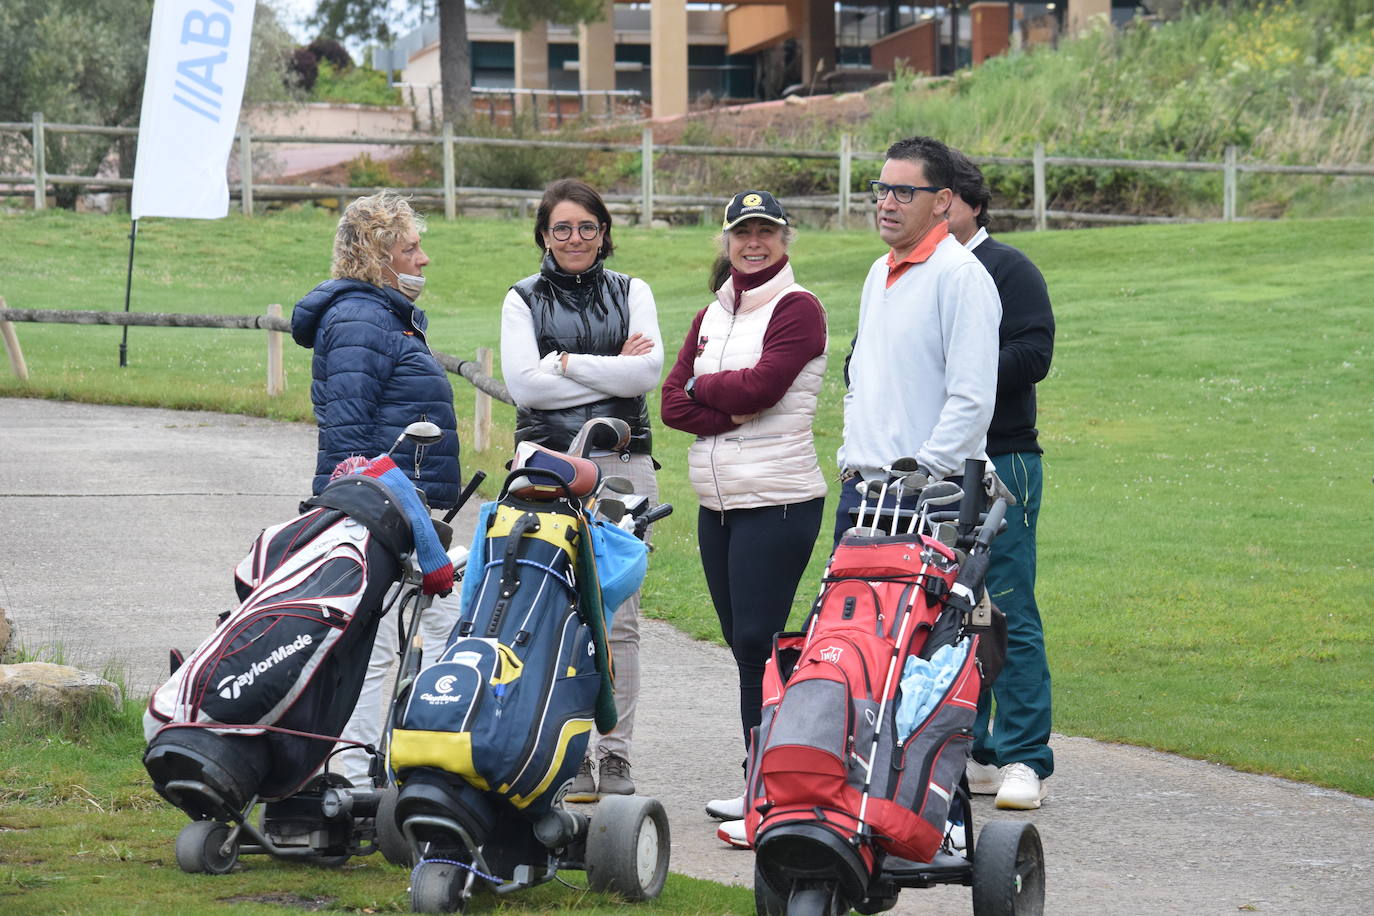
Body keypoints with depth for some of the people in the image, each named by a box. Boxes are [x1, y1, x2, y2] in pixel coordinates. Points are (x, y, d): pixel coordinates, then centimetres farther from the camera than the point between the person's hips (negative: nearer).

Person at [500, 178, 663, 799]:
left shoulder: (631, 293, 12)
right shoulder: (523, 300, 10)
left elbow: (648, 371, -4)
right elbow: (524, 383, -6)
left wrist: (566, 363, -8)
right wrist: (612, 370, -7)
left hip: (622, 464, 1)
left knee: (619, 618, -1)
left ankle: (615, 754, 3)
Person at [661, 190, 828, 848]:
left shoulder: (797, 310, -5)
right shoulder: (710, 317, 16)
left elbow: (759, 386, -18)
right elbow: (674, 404, 6)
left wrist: (704, 386, -2)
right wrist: (733, 414, -9)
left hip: (778, 501, -7)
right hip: (717, 503, 7)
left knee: (758, 643, -11)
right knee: (743, 643, 10)